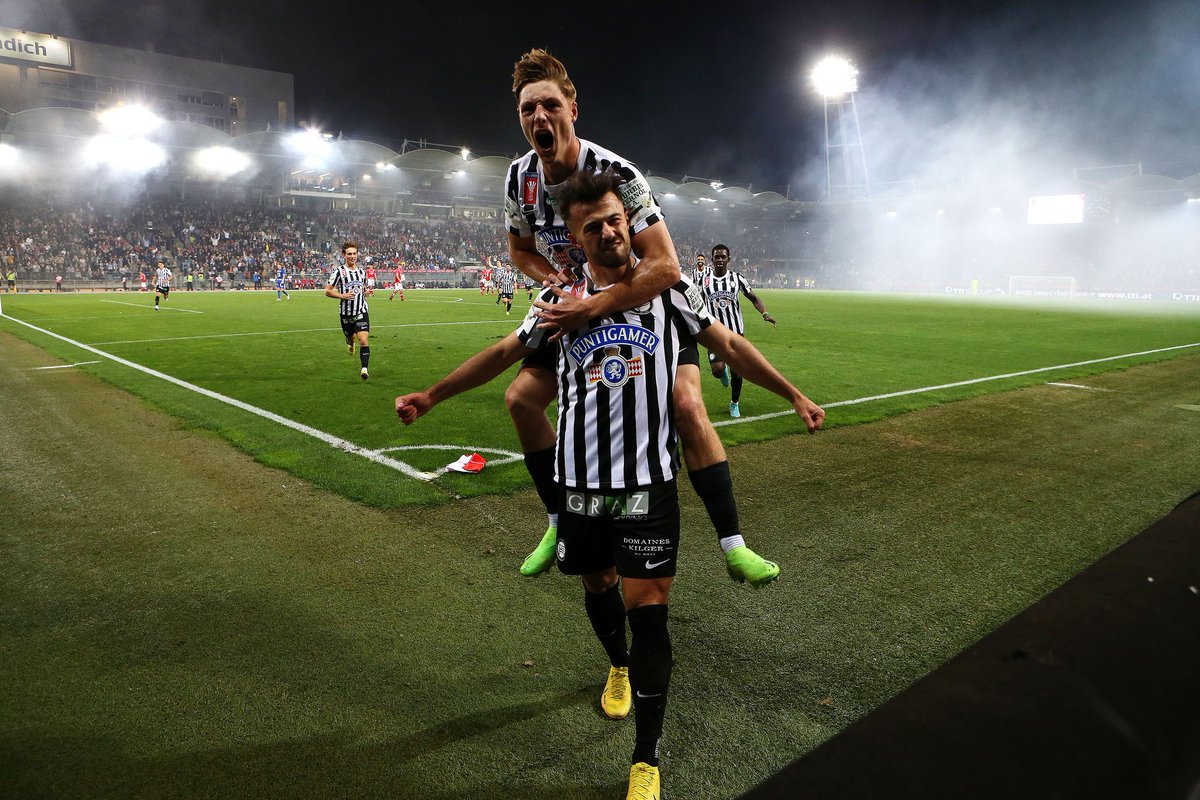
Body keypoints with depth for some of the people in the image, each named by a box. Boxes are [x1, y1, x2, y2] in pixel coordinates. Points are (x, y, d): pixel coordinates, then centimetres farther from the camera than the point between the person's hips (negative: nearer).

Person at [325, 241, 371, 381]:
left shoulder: (361, 271, 8)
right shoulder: (338, 271, -7)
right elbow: (327, 291, -7)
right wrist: (342, 296, -19)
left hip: (361, 312, 1)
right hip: (346, 313, -1)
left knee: (363, 340, -14)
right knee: (351, 338, 17)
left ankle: (364, 369, -15)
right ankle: (350, 342, 55)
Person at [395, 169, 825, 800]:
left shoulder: (668, 289, 1)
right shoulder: (560, 299, 5)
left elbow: (731, 346, 9)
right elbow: (502, 353, 13)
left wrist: (794, 395, 10)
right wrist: (431, 395, 14)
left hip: (650, 481, -2)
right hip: (581, 481, 3)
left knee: (647, 607, -3)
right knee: (597, 585, 19)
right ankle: (619, 667, 52)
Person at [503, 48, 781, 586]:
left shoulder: (615, 173, -28)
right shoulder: (520, 178, -10)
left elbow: (666, 268, -34)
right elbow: (521, 250, 8)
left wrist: (589, 308, -39)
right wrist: (556, 280, -14)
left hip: (647, 304, -5)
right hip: (577, 308, 6)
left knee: (687, 406, -23)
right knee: (521, 398, -6)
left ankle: (733, 546, -11)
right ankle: (560, 523, 12)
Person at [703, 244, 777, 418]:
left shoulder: (737, 278, 1)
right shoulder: (705, 281, 3)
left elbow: (753, 297, 5)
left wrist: (764, 313, -11)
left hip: (736, 331, 0)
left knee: (736, 372, 3)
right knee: (717, 370, -15)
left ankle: (734, 404, 26)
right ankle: (723, 371, 25)